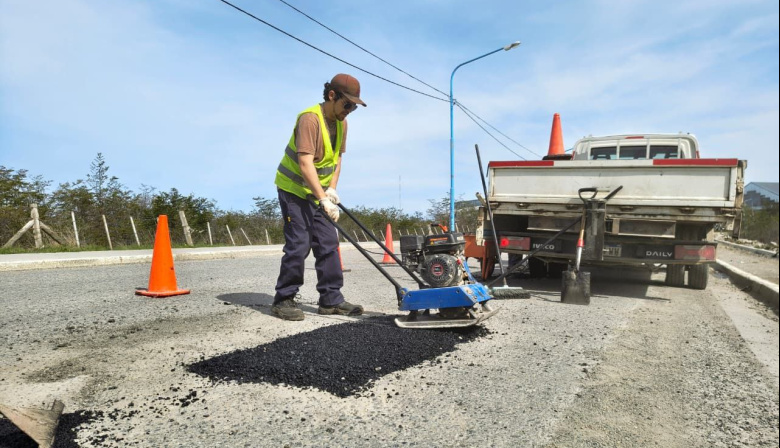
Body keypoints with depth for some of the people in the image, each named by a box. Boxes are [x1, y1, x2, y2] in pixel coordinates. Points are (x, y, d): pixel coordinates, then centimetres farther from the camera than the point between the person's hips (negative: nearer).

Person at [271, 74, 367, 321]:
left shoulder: (341, 123, 3)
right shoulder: (310, 118, -22)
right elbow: (305, 163, -29)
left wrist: (332, 189, -2)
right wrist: (323, 199, -34)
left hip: (318, 192, 8)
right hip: (294, 189, -8)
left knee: (328, 243, 3)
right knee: (299, 244, -11)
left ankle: (331, 299, 10)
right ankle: (283, 300, 3)